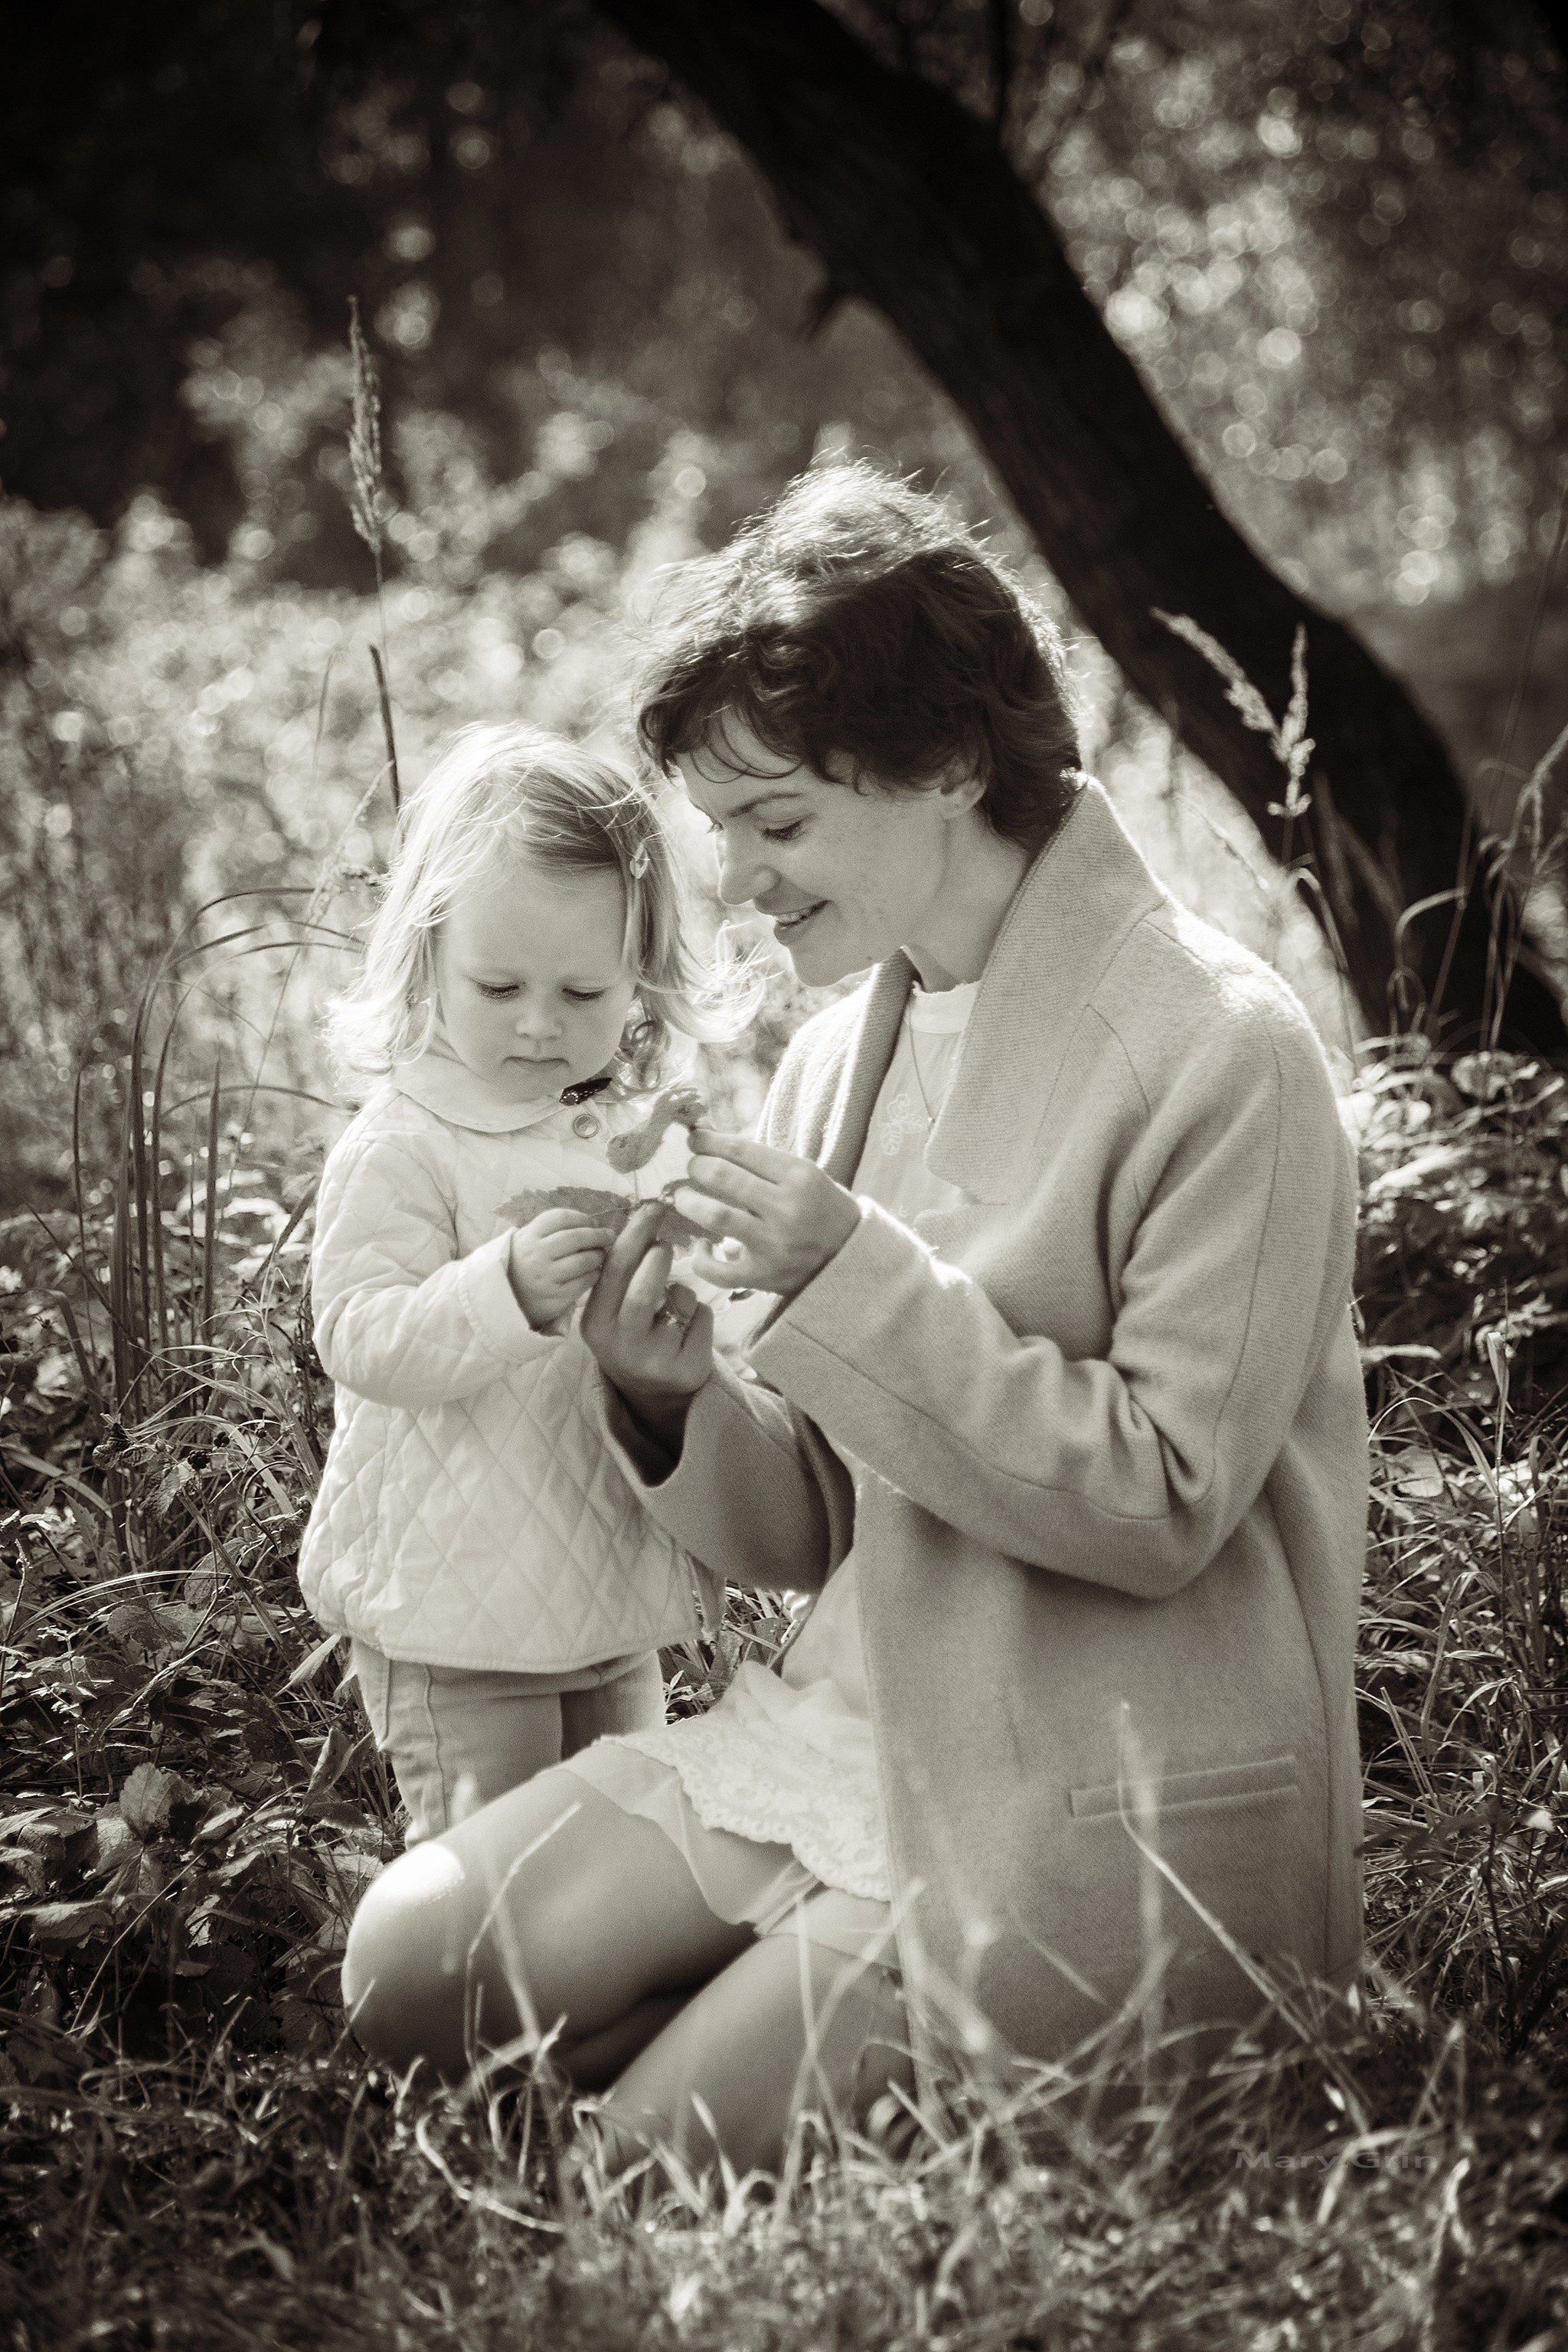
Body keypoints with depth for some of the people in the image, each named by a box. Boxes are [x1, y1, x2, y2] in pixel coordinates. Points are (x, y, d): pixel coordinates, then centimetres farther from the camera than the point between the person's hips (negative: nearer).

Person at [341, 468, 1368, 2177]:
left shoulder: (1221, 1053, -15)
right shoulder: (844, 1047, 7)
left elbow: (1164, 1502, -19)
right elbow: (813, 1525, 10)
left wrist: (858, 1282, -23)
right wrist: (676, 1408, -12)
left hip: (1114, 1813, -7)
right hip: (860, 1720, 7)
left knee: (663, 2152, -12)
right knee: (413, 1963, -3)